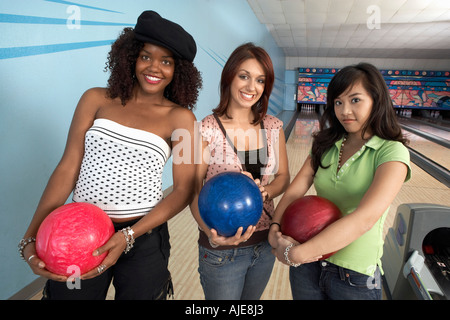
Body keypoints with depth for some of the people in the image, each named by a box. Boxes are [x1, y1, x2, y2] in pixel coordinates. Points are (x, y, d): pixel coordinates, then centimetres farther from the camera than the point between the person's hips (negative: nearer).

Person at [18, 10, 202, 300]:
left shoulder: (180, 119, -5)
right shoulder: (96, 100, 1)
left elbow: (184, 189, -8)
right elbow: (67, 168, -1)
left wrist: (128, 236, -17)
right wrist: (32, 237, -8)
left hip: (142, 238, -1)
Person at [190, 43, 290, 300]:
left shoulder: (273, 127, -3)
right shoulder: (207, 129, -16)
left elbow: (283, 177, 5)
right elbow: (193, 191, -14)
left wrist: (264, 192, -17)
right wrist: (211, 234, -30)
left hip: (266, 242, 5)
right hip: (222, 250, -4)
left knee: (251, 303, 27)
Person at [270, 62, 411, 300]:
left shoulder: (391, 152, -14)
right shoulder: (325, 146, 1)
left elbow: (364, 218, -27)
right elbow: (294, 190, -6)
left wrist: (296, 253, -30)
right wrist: (275, 229, -25)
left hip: (355, 277, -3)